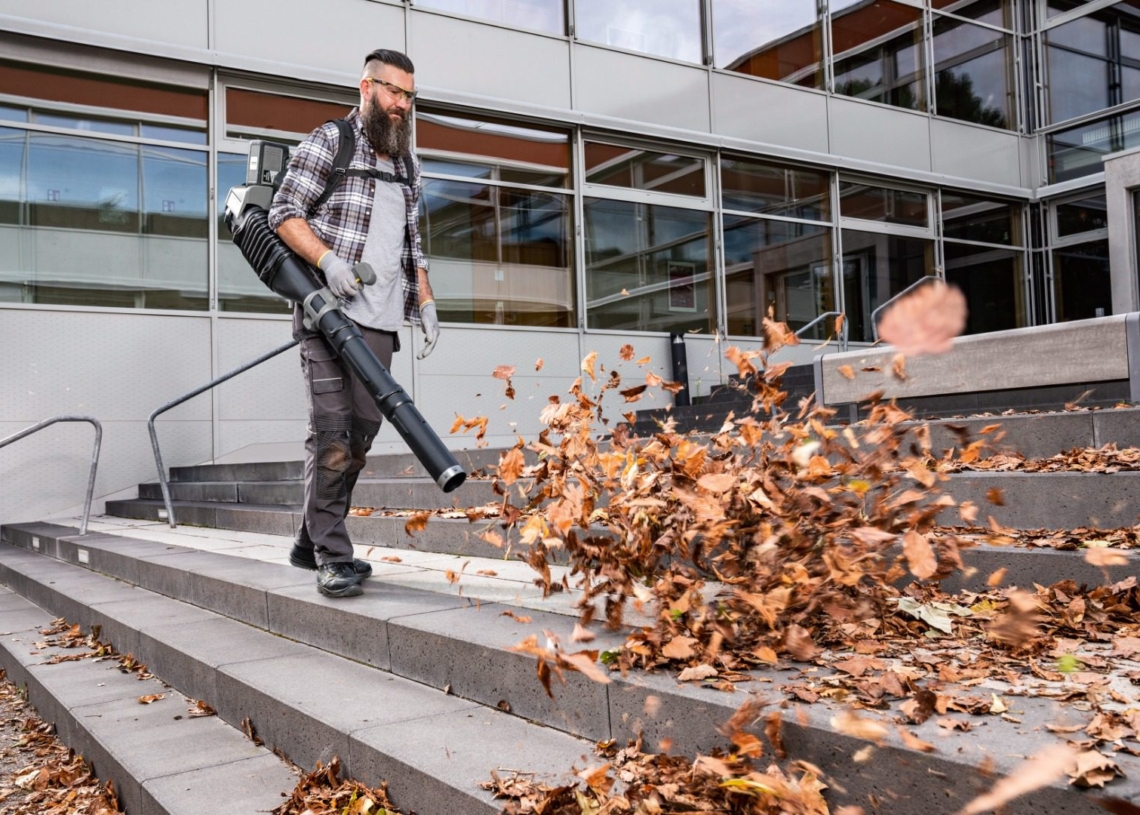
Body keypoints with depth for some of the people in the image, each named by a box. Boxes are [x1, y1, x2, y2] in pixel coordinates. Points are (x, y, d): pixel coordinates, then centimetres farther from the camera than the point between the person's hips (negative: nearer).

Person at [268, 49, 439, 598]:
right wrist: (326, 258, -20)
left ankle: (312, 541, 16)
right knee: (331, 428, -11)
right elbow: (284, 212, -4)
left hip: (380, 320, 6)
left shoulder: (408, 165, 21)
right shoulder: (329, 141, 2)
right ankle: (333, 556, -7)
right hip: (329, 311, -6)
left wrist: (425, 301, 14)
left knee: (362, 429, 4)